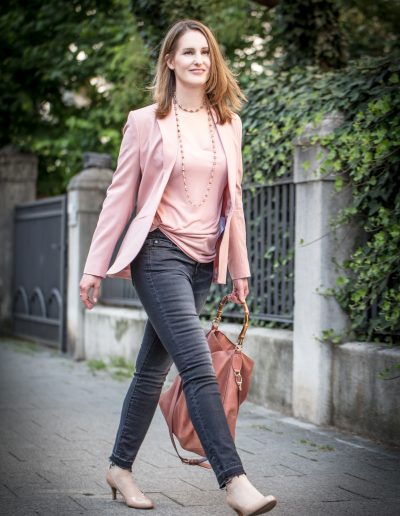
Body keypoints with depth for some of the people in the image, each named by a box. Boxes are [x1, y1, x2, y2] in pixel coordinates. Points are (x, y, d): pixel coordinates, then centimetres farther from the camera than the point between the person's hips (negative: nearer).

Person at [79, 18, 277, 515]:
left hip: (203, 262, 5)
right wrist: (95, 267, -1)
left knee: (154, 368, 11)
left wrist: (240, 268, 13)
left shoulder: (228, 124, 10)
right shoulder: (146, 121, -1)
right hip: (160, 253, -5)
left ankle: (120, 467, 24)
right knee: (198, 366, -15)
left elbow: (232, 199, 15)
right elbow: (120, 195, 0)